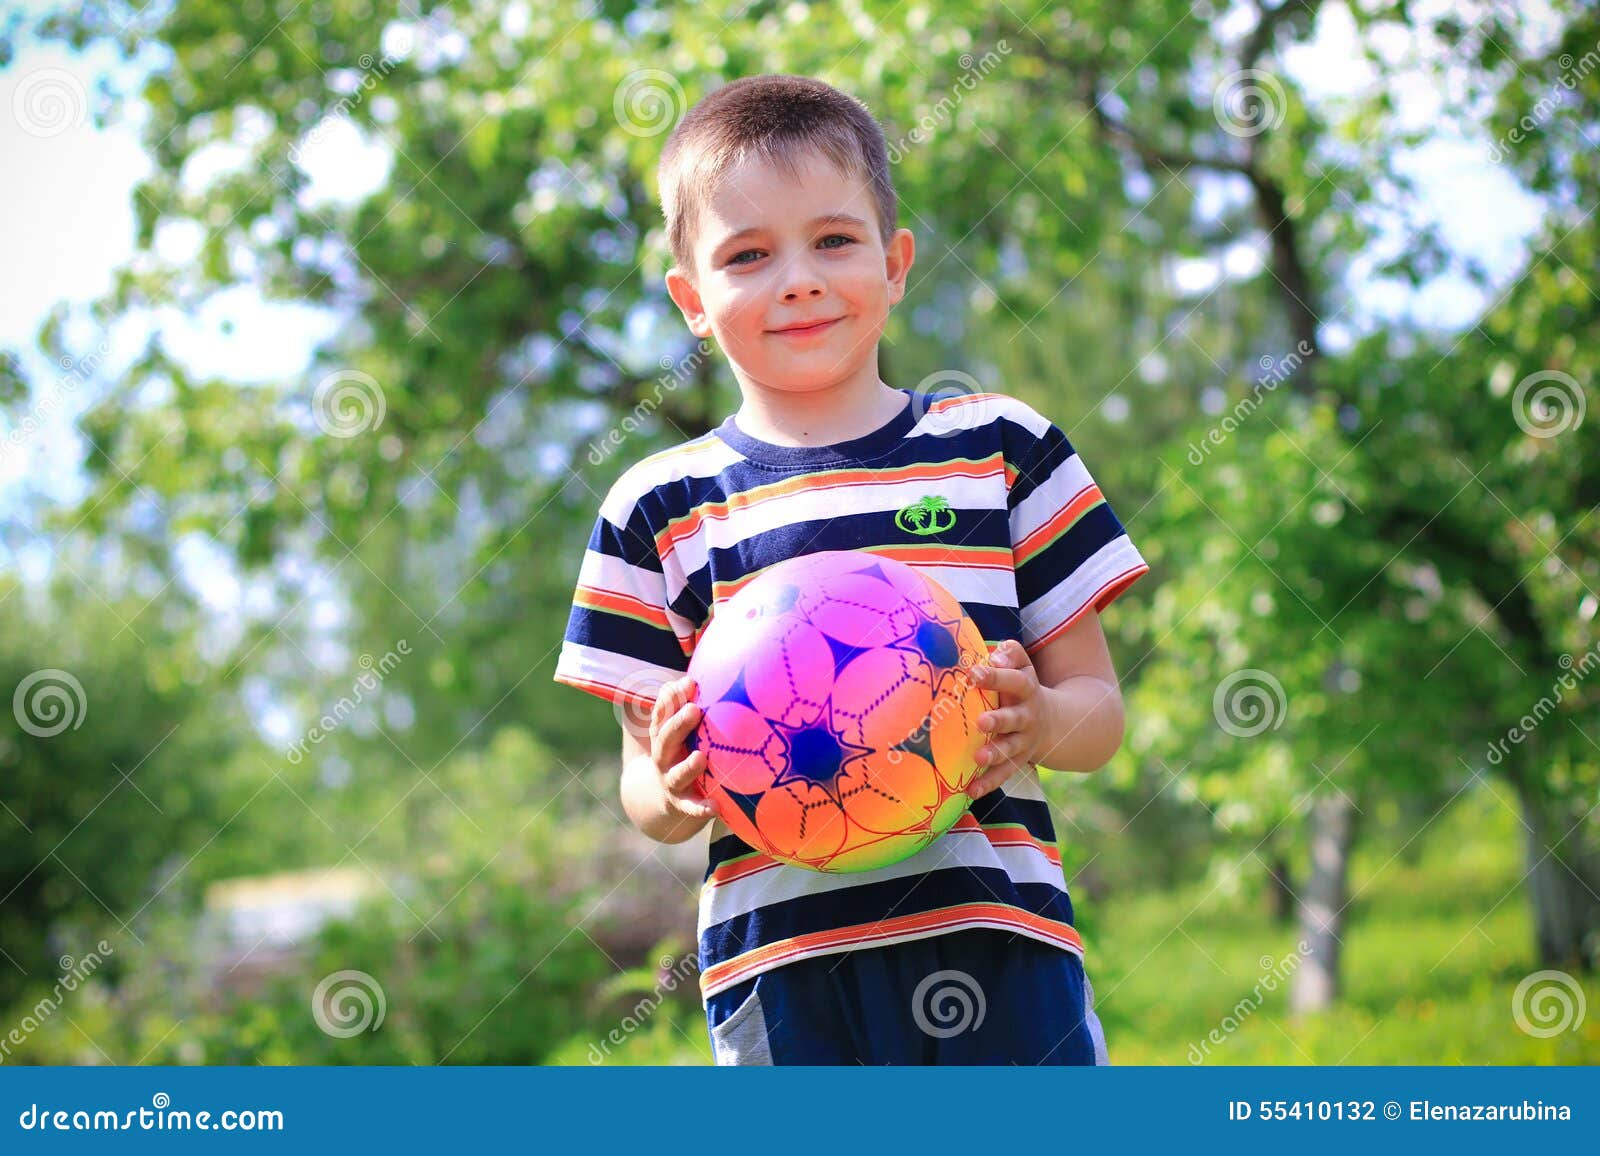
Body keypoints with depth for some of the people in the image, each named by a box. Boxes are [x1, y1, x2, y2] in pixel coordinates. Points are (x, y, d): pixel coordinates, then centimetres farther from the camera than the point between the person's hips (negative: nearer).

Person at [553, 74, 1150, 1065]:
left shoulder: (1002, 448, 10)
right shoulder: (662, 509, 10)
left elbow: (1098, 709, 10)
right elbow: (649, 789, 12)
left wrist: (1040, 722, -12)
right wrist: (673, 791, -11)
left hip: (999, 944, 0)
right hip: (782, 963, 0)